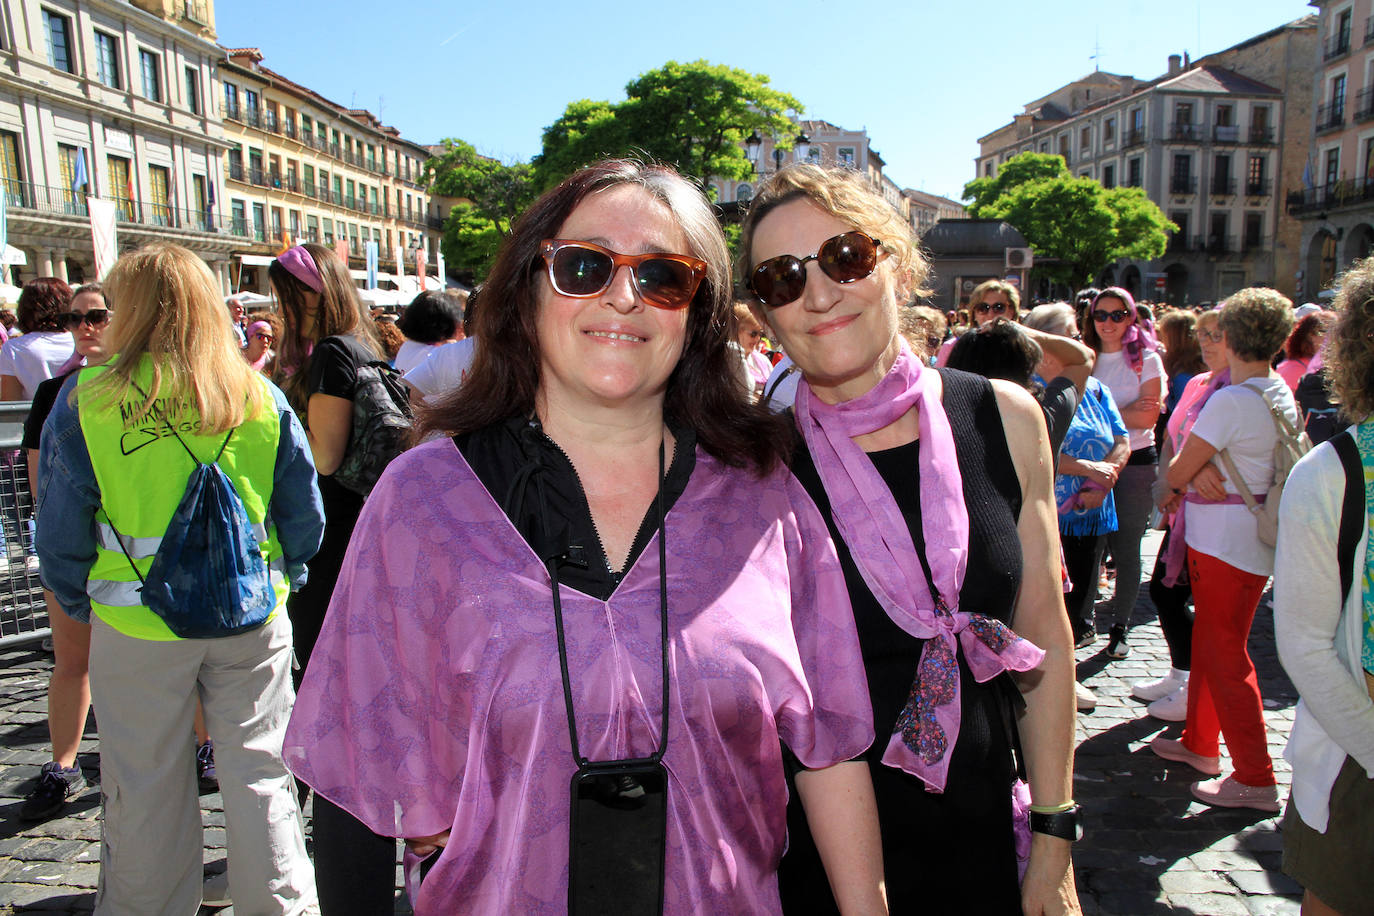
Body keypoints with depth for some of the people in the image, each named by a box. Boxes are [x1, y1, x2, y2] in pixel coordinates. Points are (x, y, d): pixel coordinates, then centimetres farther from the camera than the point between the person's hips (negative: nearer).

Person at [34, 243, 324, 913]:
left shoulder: (85, 399, -8)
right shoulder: (261, 396, -4)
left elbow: (61, 526, -2)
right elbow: (304, 515, 1)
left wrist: (78, 603, 14)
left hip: (136, 625, -1)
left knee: (145, 789, 17)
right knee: (258, 773, 13)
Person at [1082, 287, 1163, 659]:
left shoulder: (1146, 359, 0)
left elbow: (1148, 417, -9)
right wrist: (1125, 410, -11)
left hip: (1135, 463, -2)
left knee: (1126, 549, 4)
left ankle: (1120, 627, 17)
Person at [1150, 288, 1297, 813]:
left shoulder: (1231, 401, -22)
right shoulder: (1282, 397, 8)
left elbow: (1178, 471, -14)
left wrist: (1189, 476, 8)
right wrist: (1201, 472, -9)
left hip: (1225, 542, -9)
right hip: (1254, 537, 9)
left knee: (1225, 654, 0)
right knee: (1209, 641, 19)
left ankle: (1256, 780, 8)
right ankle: (1200, 744, 34)